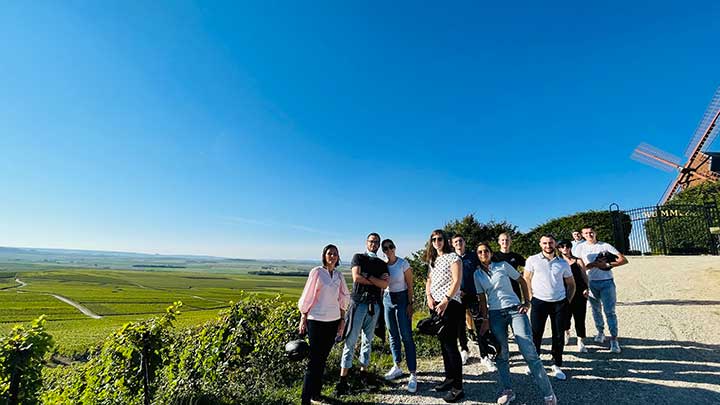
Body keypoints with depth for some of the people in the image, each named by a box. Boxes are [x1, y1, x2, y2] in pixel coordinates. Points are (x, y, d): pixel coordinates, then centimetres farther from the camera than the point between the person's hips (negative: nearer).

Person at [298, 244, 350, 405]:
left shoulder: (339, 275, 6)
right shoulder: (316, 272, -8)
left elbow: (343, 298, 13)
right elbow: (307, 297, -5)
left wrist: (343, 319, 12)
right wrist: (303, 320, -3)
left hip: (333, 321, 5)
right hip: (316, 320, -5)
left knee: (323, 358, 14)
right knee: (314, 360, -3)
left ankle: (316, 392, 28)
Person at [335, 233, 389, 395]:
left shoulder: (382, 264, 13)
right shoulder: (358, 257, 5)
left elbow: (385, 284, -2)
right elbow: (356, 278, -11)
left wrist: (367, 276, -11)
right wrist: (376, 281, -6)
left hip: (374, 304, 4)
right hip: (359, 302, -4)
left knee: (368, 339, 11)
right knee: (351, 340, -4)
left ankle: (363, 370, 23)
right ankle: (343, 378, 0)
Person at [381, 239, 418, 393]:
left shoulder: (403, 263, -11)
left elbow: (410, 285, -8)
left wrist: (410, 304, -12)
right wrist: (380, 303, 3)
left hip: (402, 299, -4)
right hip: (387, 299, 4)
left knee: (406, 337, -6)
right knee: (393, 335, 12)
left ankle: (413, 374, 0)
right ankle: (397, 367, 27)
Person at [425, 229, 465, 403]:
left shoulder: (453, 257, -5)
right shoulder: (433, 260, 17)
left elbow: (456, 281, -13)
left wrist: (446, 300, -19)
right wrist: (429, 296, -1)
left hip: (450, 304, -7)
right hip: (436, 305, 8)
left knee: (451, 345, -7)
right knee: (443, 343, 14)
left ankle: (458, 387, 1)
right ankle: (449, 378, 27)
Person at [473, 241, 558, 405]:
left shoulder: (503, 266, 2)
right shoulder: (477, 274, 7)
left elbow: (522, 281, 9)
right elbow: (482, 298, 8)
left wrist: (527, 302, 1)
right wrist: (484, 319, 4)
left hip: (515, 309, -2)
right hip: (495, 314, 2)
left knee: (529, 352, -7)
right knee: (501, 354, 5)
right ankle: (507, 391, 21)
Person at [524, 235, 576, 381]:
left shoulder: (563, 263, 7)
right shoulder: (533, 260, -1)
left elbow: (571, 284, 16)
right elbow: (526, 279, 3)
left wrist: (568, 300, 6)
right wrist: (531, 297, -3)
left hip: (560, 303, 2)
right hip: (539, 302, -2)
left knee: (559, 336, 8)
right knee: (536, 334, 0)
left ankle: (557, 366, 23)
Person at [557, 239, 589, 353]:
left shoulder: (578, 261, 6)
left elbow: (584, 276, 6)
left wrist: (586, 288, -7)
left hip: (579, 293, 0)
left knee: (579, 317, 0)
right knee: (565, 317, 3)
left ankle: (580, 341, 14)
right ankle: (566, 332, 34)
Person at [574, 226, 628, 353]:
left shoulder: (605, 246, 1)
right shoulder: (580, 247, 3)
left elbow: (624, 260, -4)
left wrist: (607, 265, -15)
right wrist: (595, 264, -14)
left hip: (607, 282, -1)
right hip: (591, 282, 1)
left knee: (610, 311, -3)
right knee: (596, 310, 13)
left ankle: (614, 340, 3)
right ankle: (600, 332, 29)